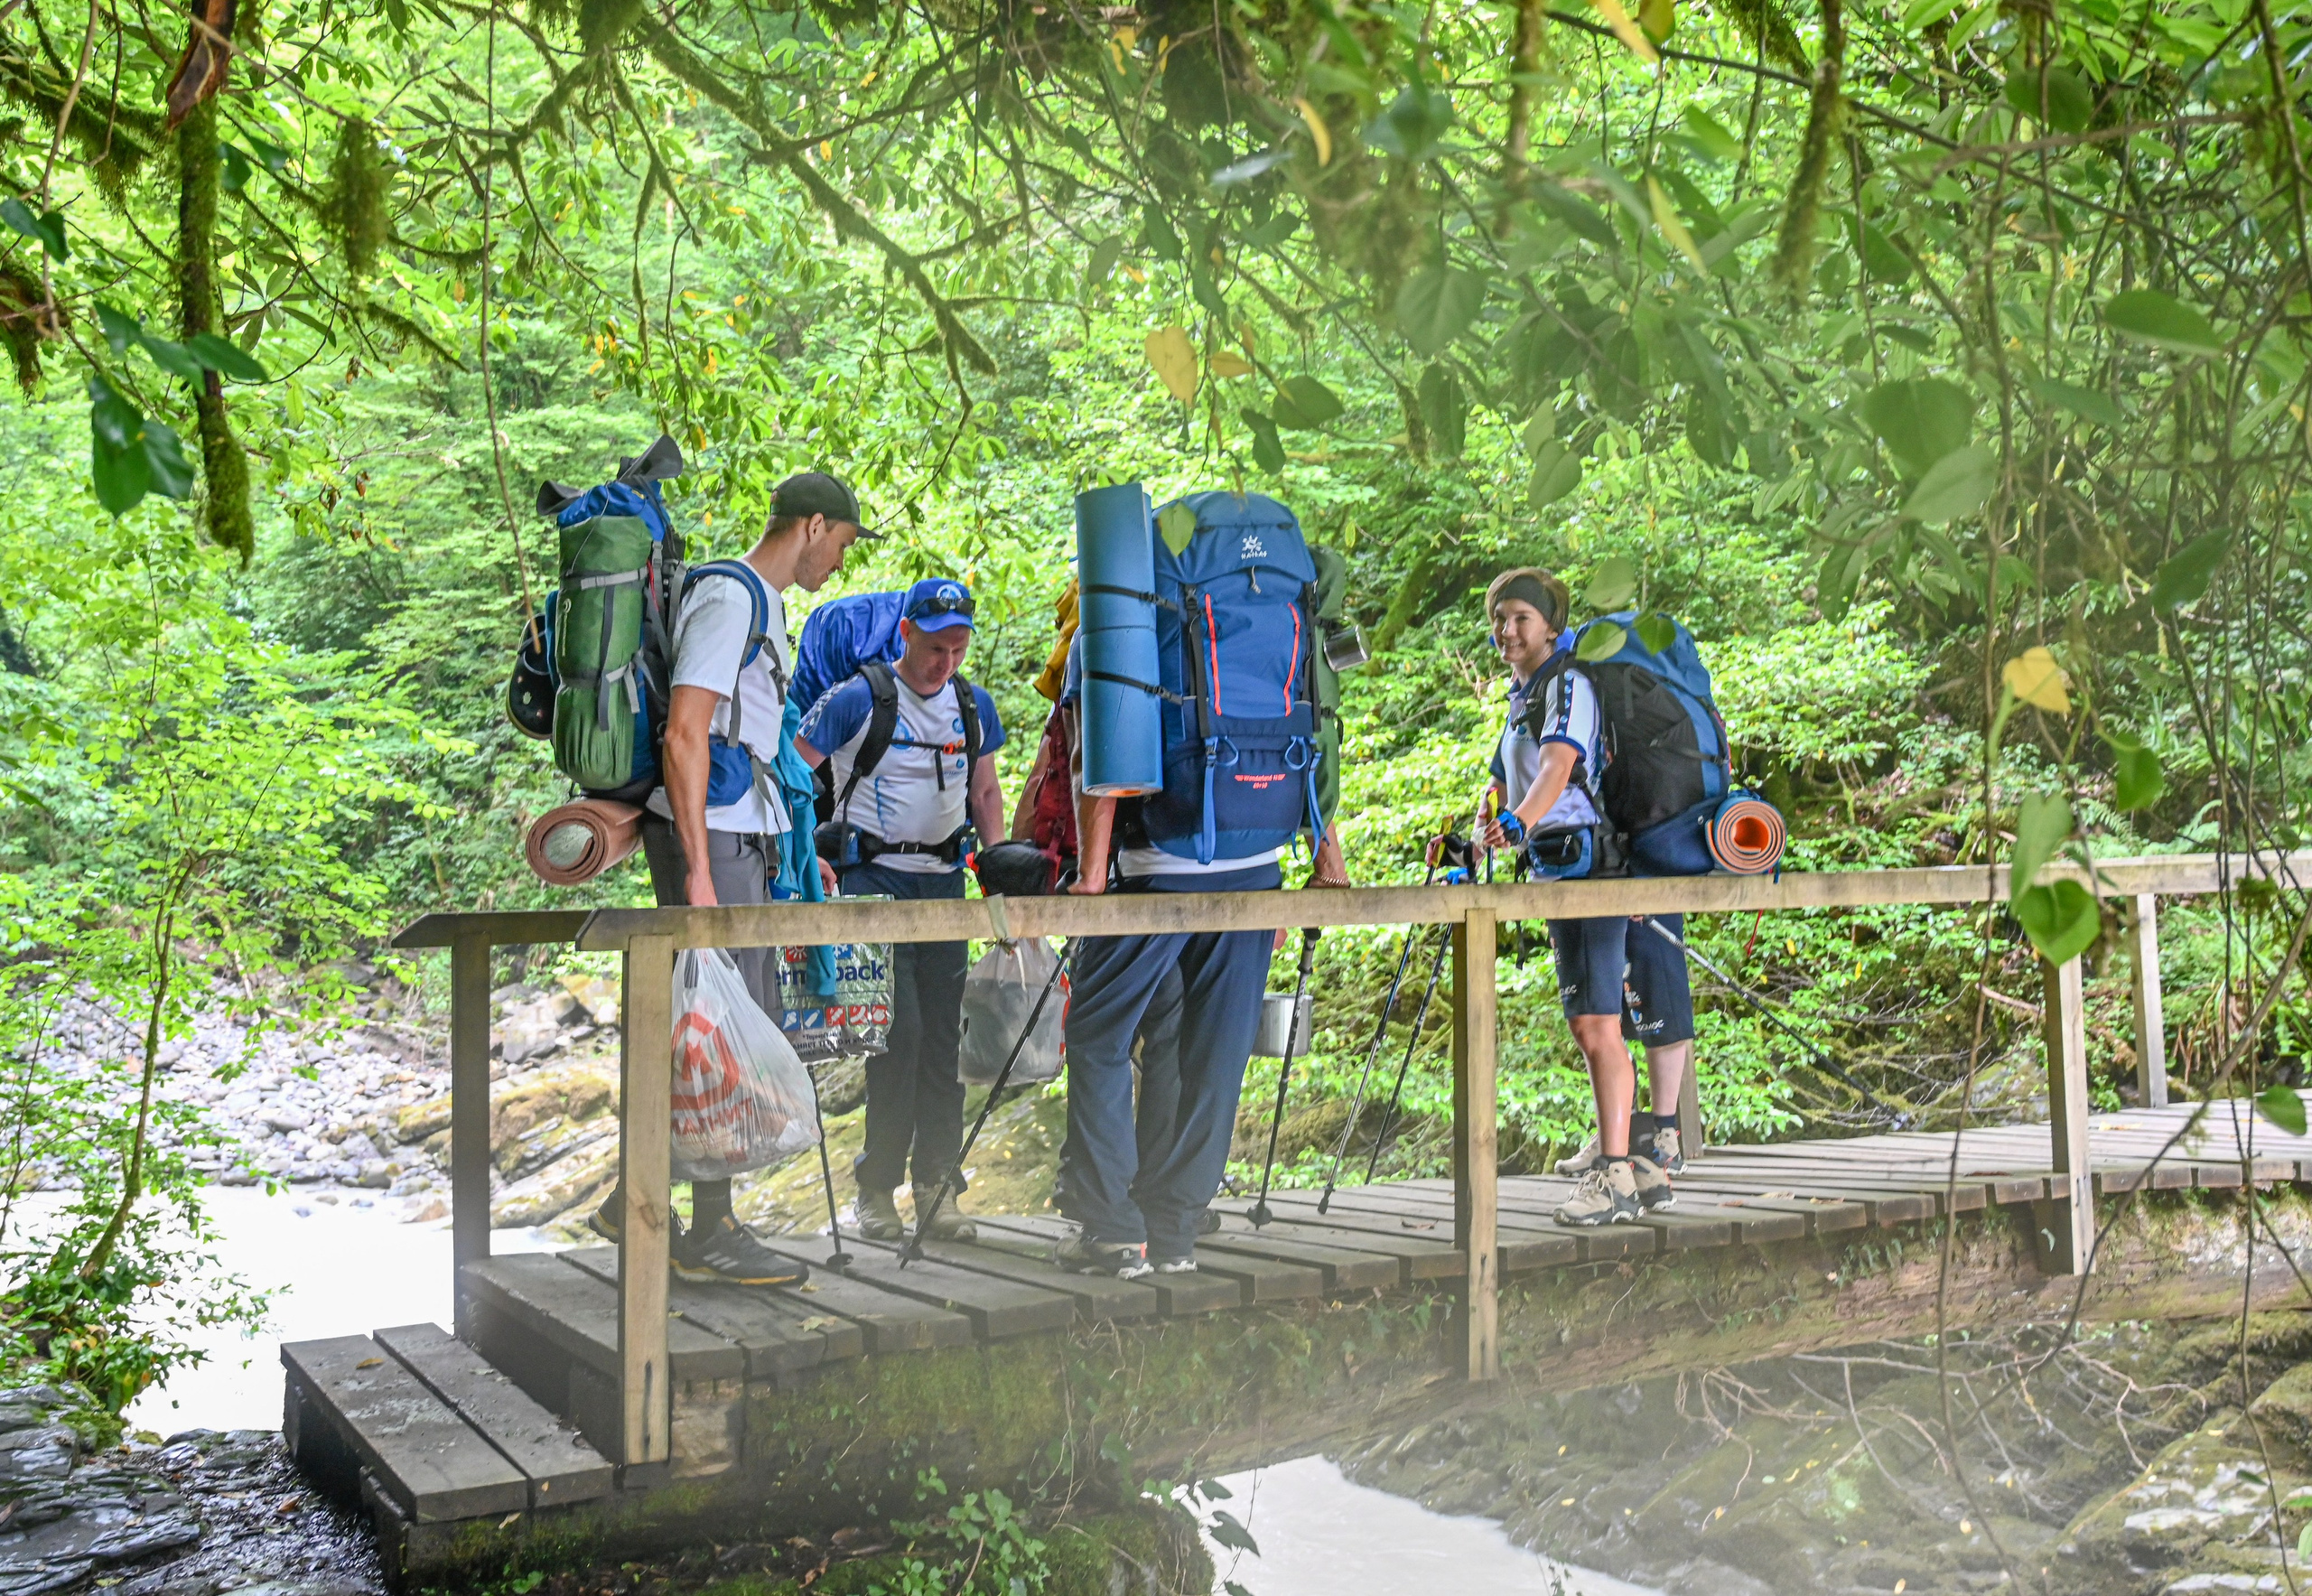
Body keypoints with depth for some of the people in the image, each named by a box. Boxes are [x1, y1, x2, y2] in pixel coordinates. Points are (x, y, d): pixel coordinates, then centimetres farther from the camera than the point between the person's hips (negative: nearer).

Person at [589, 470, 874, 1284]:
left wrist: (793, 846, 25)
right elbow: (683, 737, -20)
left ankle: (635, 1200, 20)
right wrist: (699, 872, -23)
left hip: (738, 843, 10)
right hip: (705, 840, -10)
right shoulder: (729, 599, -12)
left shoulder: (764, 606, 20)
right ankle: (711, 1232, 3)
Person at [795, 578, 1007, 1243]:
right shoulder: (857, 699, -8)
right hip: (873, 879, -5)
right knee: (899, 1029, -13)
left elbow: (986, 792, 20)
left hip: (944, 882, 5)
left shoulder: (974, 706, 8)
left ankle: (936, 1184, 15)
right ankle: (877, 1185, 1)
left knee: (942, 1035, 6)